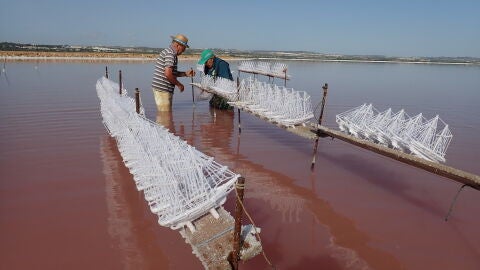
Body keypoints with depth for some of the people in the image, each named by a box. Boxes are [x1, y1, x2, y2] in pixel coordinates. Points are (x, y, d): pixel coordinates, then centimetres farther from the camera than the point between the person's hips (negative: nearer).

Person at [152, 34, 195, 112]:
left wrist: (186, 74, 15)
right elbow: (168, 74, -25)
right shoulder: (170, 54, -15)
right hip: (162, 90, -11)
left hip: (159, 88, 11)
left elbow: (172, 73, 26)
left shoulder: (168, 51, 19)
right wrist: (179, 84, -12)